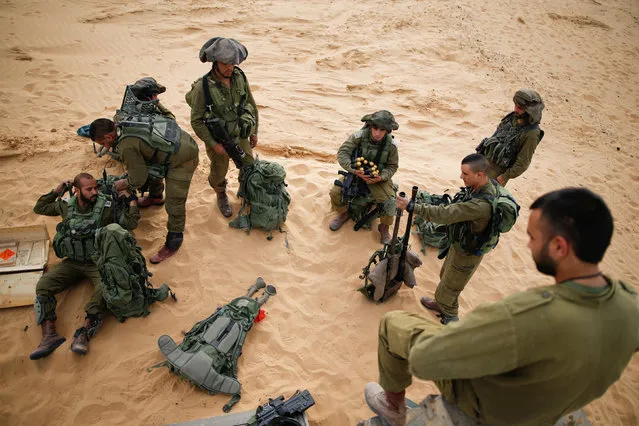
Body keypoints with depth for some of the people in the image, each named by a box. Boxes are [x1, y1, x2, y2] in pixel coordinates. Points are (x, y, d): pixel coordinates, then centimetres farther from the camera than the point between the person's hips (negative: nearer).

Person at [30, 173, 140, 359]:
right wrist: (56, 191, 10)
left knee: (105, 289, -32)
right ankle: (49, 335, -25)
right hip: (71, 262, 4)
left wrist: (131, 199, -6)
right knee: (43, 285, -17)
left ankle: (83, 334, -35)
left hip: (97, 262, -3)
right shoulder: (67, 206, 6)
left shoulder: (106, 206, -5)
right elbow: (39, 208, 20)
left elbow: (131, 223, -4)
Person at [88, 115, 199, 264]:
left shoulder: (127, 147, -22)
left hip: (183, 159, -10)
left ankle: (172, 244, 13)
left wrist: (124, 184, 9)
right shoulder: (126, 125, 6)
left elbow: (138, 179, -11)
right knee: (150, 168, 34)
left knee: (174, 203, -1)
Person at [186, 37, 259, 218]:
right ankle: (221, 196, 49)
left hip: (241, 135, 4)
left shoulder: (240, 77, -13)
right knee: (219, 172, 17)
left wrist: (254, 131, 6)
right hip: (218, 139, -3)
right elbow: (196, 121, -17)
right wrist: (214, 144, -17)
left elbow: (251, 105, 2)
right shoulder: (203, 87, -25)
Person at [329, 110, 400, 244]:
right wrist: (354, 170, -35)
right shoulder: (359, 136, -20)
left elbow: (392, 166, -3)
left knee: (390, 202, -24)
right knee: (335, 192, -17)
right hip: (356, 173, 1)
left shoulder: (391, 145, -15)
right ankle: (344, 213, 16)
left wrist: (381, 177, -24)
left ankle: (384, 227, 6)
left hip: (378, 177, -1)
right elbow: (342, 153, -20)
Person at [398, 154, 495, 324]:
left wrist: (411, 206, -36)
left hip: (468, 253, -9)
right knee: (445, 276, 30)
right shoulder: (480, 186, -11)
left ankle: (449, 321, 34)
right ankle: (441, 304, 54)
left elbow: (444, 214, -40)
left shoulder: (482, 204, -40)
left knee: (448, 288, 11)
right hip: (459, 243, 9)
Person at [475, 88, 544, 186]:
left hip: (498, 169, -7)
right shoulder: (512, 117, 0)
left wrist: (505, 177, -16)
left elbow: (523, 162, -18)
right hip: (484, 159, 7)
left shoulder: (532, 134, -21)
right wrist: (480, 154, 15)